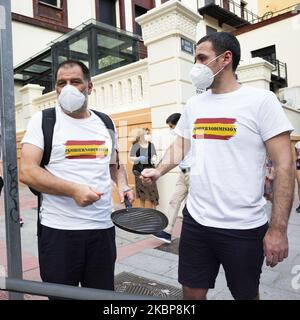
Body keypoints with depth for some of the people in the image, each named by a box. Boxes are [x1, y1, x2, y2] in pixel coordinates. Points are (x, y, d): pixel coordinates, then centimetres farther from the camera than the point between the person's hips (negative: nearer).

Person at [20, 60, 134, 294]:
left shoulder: (105, 123, 10)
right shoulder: (43, 120, -3)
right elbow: (27, 172, -11)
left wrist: (123, 185, 1)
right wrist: (74, 190, -23)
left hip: (103, 228, 4)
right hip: (59, 231, -3)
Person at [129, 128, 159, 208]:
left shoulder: (151, 145, 0)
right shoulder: (135, 146, -6)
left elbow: (154, 155, 5)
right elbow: (131, 157, -2)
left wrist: (153, 159, -17)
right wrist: (139, 158, -19)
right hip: (139, 170, -1)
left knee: (151, 191, -2)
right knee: (142, 192, 7)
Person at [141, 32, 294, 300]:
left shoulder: (261, 100, -8)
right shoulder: (194, 104, 8)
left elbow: (284, 164, -11)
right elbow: (180, 146, 18)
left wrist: (278, 228, -15)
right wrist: (159, 171, -1)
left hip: (243, 228, -4)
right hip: (195, 220, 5)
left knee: (246, 294, 17)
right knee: (191, 292, 17)